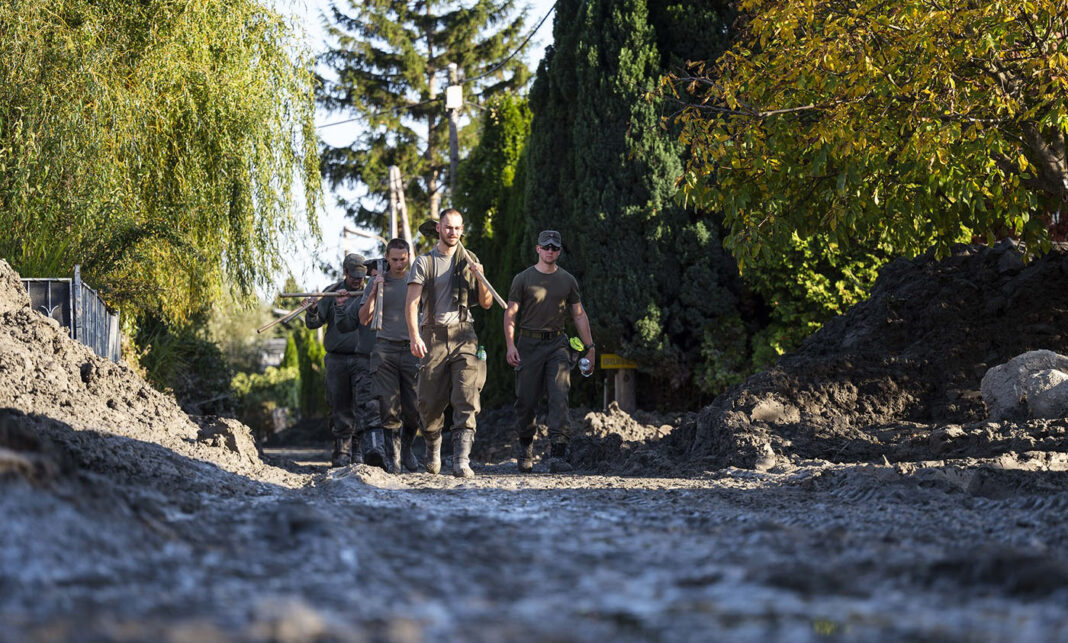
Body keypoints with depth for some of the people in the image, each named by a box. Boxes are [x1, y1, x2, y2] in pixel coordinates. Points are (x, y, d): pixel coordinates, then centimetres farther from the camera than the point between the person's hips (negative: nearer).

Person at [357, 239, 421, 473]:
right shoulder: (377, 282, 9)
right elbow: (364, 319, 4)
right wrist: (374, 291, -7)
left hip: (412, 350, 1)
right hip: (385, 350, 0)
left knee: (413, 409, -2)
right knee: (389, 408, -6)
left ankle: (407, 447, 21)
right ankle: (394, 456, 2)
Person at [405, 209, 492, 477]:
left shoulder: (470, 261, 14)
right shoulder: (424, 262, 5)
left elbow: (486, 303, 14)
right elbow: (412, 303, -5)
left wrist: (481, 279, -5)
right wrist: (414, 336, -19)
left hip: (463, 335, 1)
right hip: (433, 336, -1)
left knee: (466, 398, -15)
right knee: (430, 400, 3)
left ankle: (462, 460, -21)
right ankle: (433, 448, 31)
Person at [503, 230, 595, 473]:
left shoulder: (568, 280, 12)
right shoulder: (523, 279, 4)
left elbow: (579, 315, 16)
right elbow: (510, 314, 2)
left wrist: (589, 346, 9)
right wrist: (510, 345, -11)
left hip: (557, 344, 1)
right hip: (529, 344, -1)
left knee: (559, 398, -13)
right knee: (526, 400, 2)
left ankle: (557, 455, -19)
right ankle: (526, 448, 24)